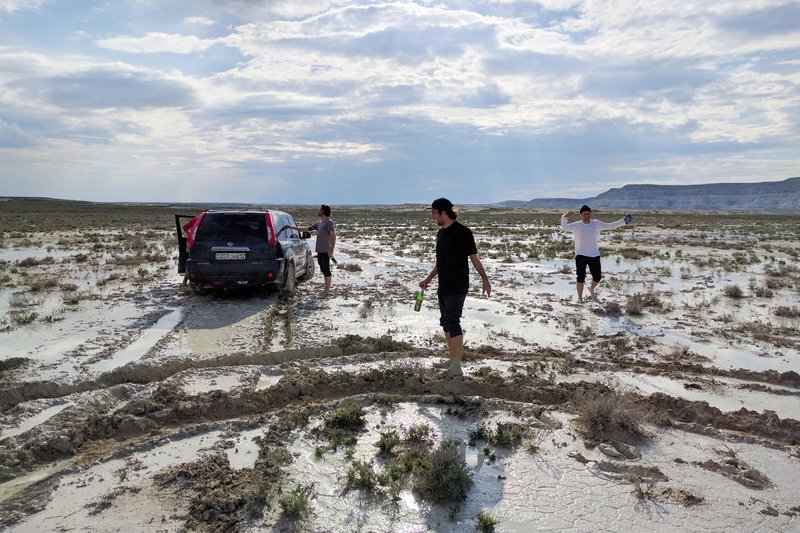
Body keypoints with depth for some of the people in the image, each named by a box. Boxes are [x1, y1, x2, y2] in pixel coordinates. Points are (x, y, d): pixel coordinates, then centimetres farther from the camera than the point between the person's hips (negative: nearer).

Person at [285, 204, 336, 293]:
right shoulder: (319, 223, 18)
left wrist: (331, 250, -21)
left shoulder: (329, 222, -9)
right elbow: (306, 229, 24)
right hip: (320, 250, 9)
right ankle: (326, 288, 18)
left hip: (325, 251, -9)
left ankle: (327, 289, -3)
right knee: (323, 270, 12)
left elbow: (333, 236, -15)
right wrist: (291, 227, 22)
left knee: (326, 269, -6)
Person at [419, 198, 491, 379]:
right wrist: (429, 279, 24)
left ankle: (456, 366, -7)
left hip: (457, 287, -8)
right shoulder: (440, 233, 13)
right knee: (445, 322, 12)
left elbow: (474, 258, -10)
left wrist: (484, 279, -16)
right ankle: (452, 359, 25)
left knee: (452, 321, -12)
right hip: (443, 286, 9)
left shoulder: (462, 232, -11)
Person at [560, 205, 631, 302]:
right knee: (581, 278, -3)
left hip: (594, 255, 3)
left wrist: (623, 221, -5)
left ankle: (591, 288, 41)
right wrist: (565, 217, -35)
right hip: (580, 255, -3)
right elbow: (565, 226, -16)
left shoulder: (597, 224, 3)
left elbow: (611, 225, 6)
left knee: (597, 277, 9)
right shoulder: (576, 226, -6)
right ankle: (580, 297, 13)